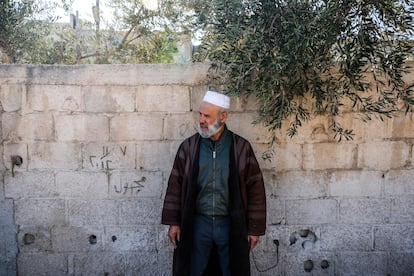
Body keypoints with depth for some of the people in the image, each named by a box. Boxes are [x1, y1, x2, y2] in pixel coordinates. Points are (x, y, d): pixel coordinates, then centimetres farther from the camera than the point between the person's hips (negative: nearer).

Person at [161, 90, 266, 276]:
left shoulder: (241, 147, -4)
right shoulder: (189, 146, 0)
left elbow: (255, 187, -2)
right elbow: (175, 185, 3)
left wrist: (255, 228, -3)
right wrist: (173, 222, 0)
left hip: (231, 225, -1)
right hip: (196, 224, 1)